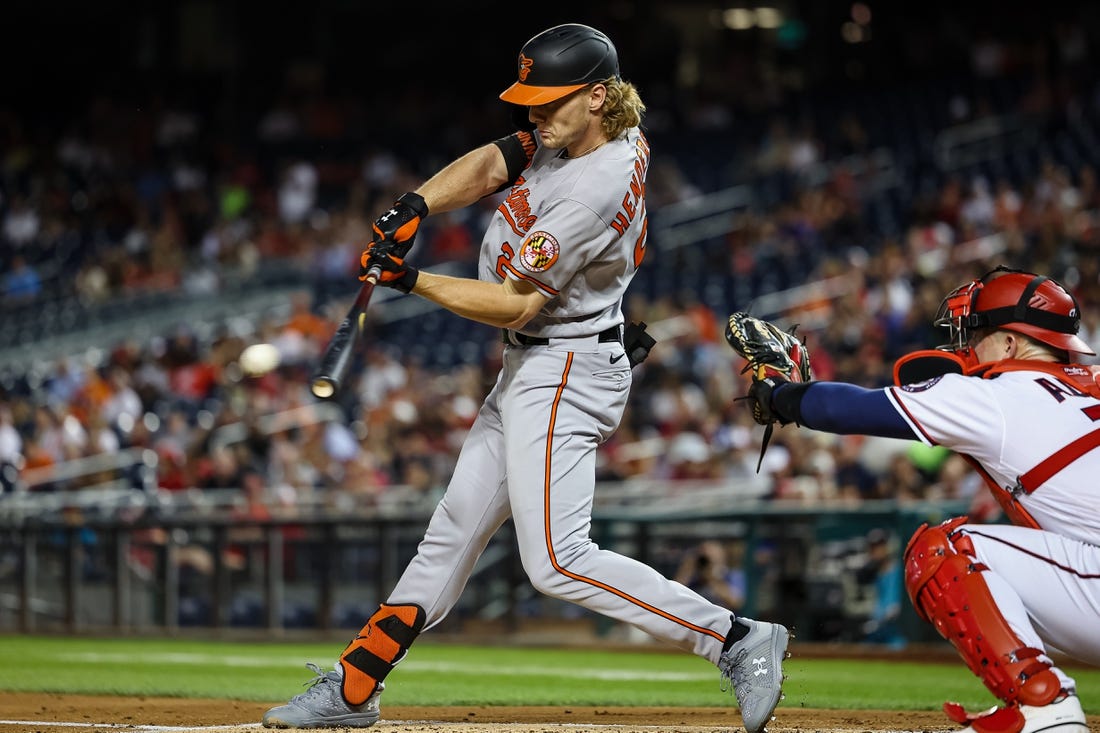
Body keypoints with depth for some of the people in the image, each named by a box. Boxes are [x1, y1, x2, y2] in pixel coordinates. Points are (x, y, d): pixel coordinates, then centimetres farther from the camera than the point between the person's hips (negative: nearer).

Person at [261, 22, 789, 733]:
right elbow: (490, 165, -1)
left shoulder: (594, 192, -25)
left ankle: (739, 640, -14)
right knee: (455, 526, 14)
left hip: (563, 373, -10)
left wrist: (411, 280, -19)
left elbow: (515, 304, -22)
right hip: (533, 366, 10)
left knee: (557, 560, -16)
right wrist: (415, 206, -18)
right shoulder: (573, 132, 2)